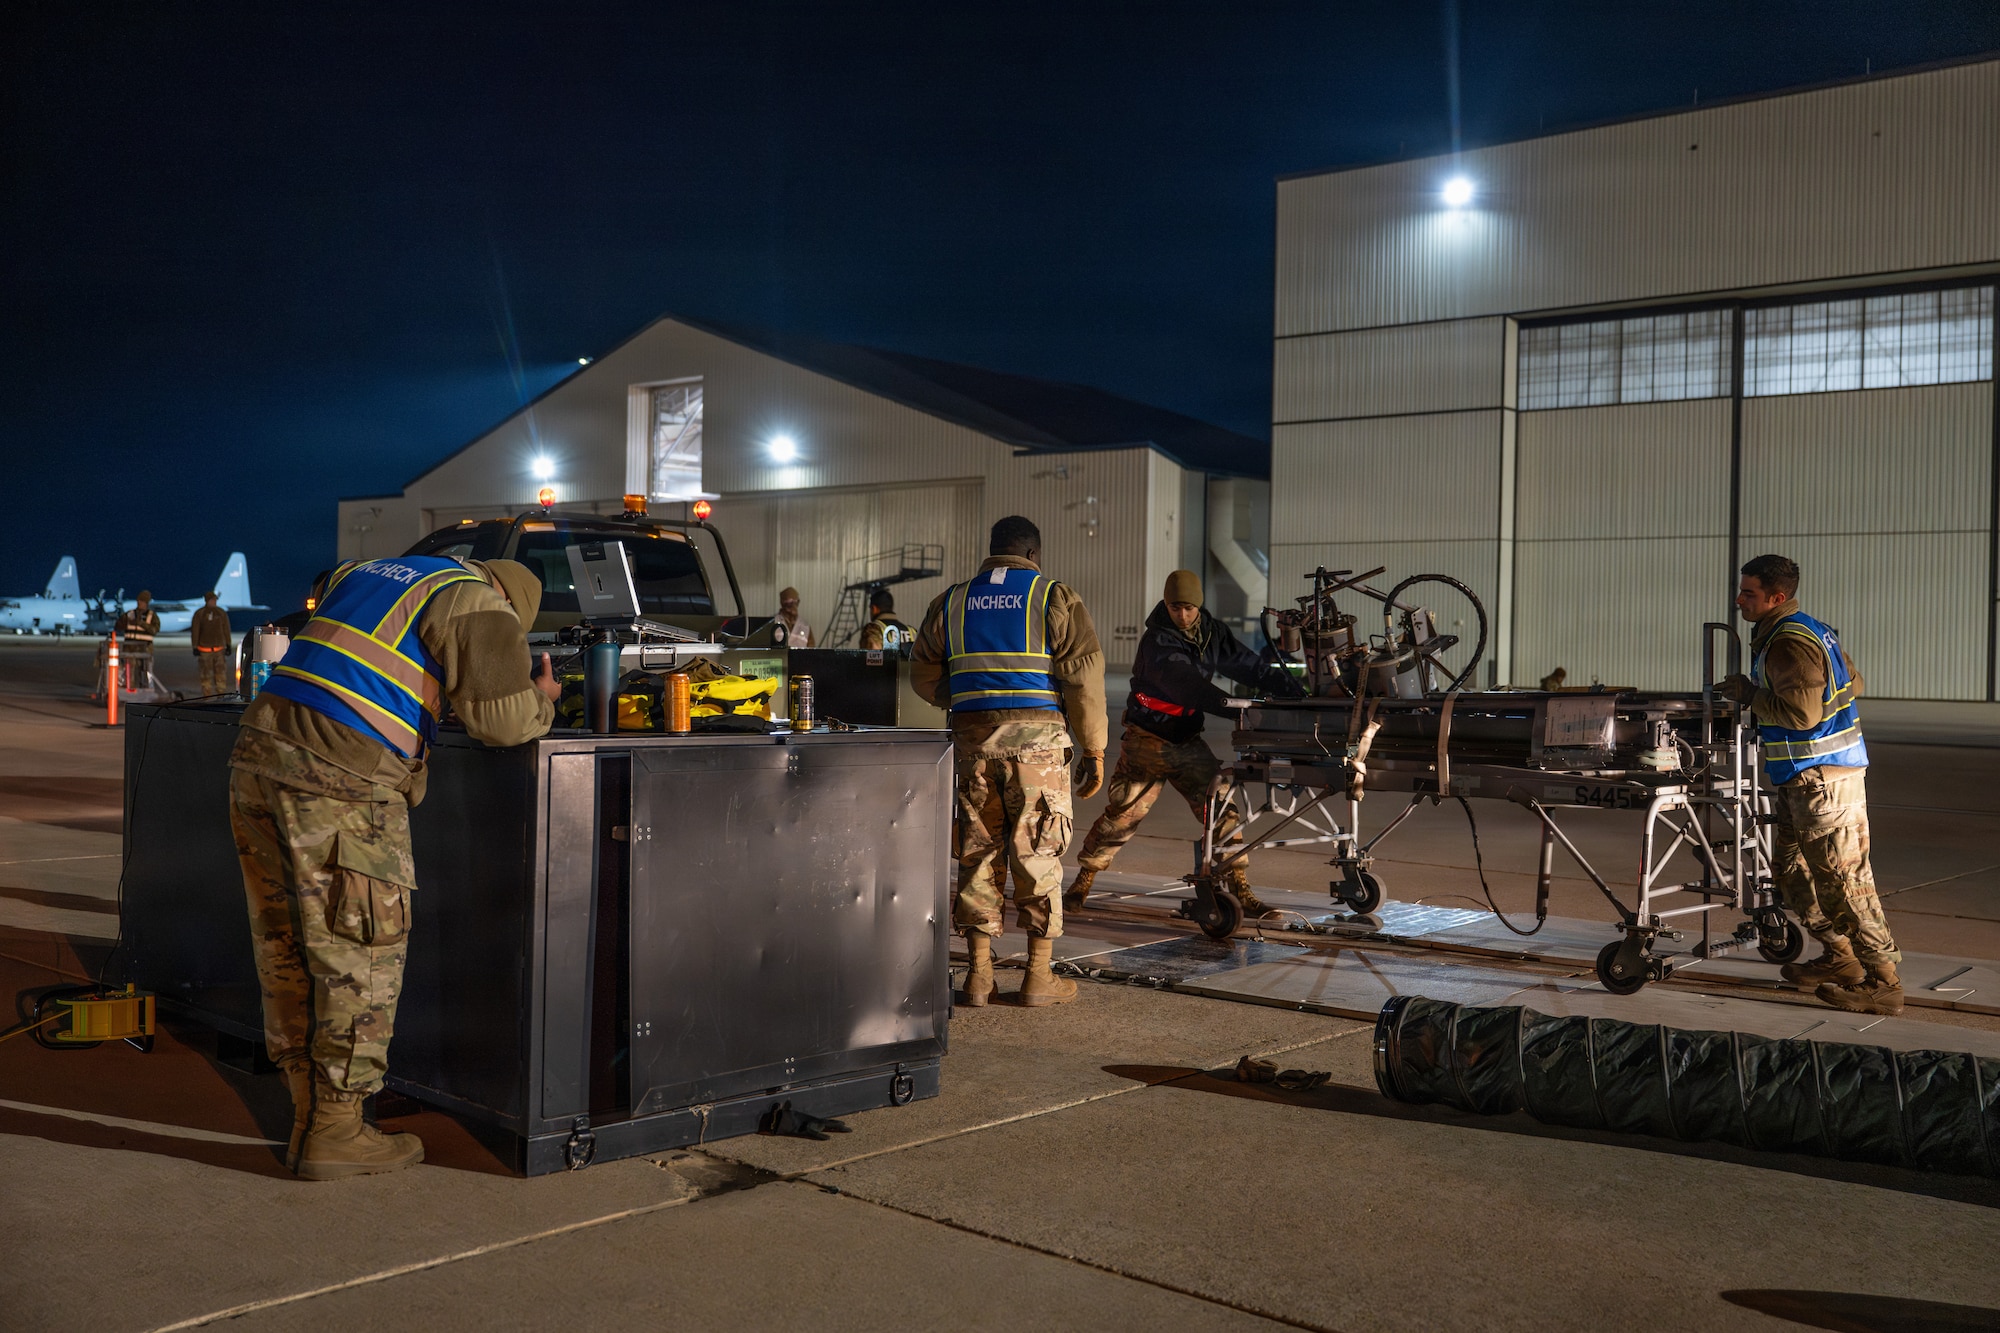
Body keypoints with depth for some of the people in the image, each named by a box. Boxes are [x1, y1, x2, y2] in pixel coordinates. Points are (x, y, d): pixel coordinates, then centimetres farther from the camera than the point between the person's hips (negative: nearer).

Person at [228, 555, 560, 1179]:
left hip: (258, 754, 9)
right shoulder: (477, 601, 1)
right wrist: (542, 700, 14)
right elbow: (500, 716, -6)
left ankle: (309, 1107, 23)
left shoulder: (364, 572, 26)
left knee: (286, 948, 14)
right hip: (339, 778, -9)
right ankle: (333, 1133, 8)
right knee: (360, 957, 1)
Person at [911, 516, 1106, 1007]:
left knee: (978, 852, 9)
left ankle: (979, 973, 11)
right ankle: (1039, 977, 6)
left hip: (973, 738, 3)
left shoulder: (951, 602, 12)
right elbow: (1084, 677, -5)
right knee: (1039, 854, 3)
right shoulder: (1055, 599, 2)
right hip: (1037, 736, -3)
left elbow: (924, 677, 17)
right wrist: (1093, 750, -1)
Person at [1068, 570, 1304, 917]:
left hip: (1188, 741, 5)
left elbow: (1248, 665, 1)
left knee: (1221, 810, -5)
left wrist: (1295, 691, -11)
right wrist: (1227, 706, -47)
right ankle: (1084, 879, 18)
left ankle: (1240, 890, 0)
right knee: (1122, 813, -1)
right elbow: (1182, 682, -35)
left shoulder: (1212, 633, 2)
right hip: (1148, 741, -5)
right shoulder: (1157, 641, -19)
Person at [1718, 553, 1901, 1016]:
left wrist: (1750, 694, -12)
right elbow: (1854, 683, 23)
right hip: (1800, 779, 11)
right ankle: (1839, 958, 25)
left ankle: (1883, 982, -2)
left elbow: (1802, 713, -26)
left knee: (1842, 881, -7)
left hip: (1821, 778, -11)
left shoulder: (1788, 644, -18)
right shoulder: (1815, 630, 15)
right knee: (1791, 870, 17)